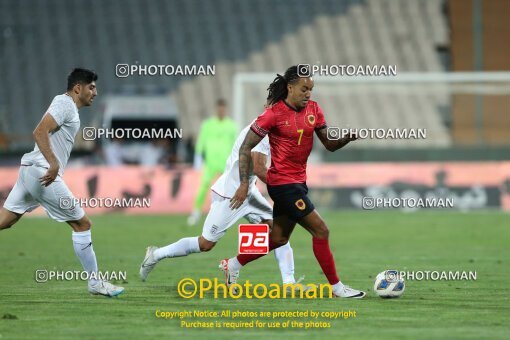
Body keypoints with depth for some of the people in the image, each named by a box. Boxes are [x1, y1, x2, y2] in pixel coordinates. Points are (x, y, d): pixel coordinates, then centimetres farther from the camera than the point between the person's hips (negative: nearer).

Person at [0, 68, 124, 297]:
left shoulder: (68, 106, 21)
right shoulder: (64, 103, -9)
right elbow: (40, 132, -21)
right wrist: (54, 164, -30)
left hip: (30, 170, 10)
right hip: (43, 173, -10)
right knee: (82, 224, -1)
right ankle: (95, 283, 5)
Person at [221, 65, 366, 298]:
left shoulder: (313, 109, 4)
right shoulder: (274, 113, -15)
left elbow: (330, 144, 8)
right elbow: (246, 148, -11)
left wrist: (348, 138, -14)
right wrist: (244, 184, -16)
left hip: (298, 181, 8)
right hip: (283, 182, -8)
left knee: (279, 238, 17)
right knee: (320, 230, -8)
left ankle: (233, 265, 32)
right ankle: (336, 287, 0)